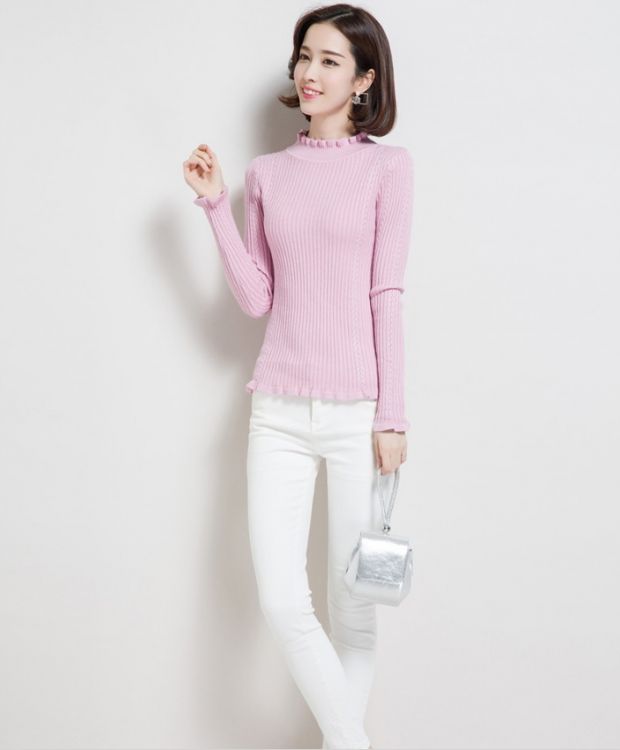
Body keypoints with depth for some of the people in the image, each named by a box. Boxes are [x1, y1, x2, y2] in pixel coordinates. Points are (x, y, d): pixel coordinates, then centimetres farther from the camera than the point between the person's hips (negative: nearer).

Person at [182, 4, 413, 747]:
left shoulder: (387, 166, 0)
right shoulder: (266, 173, 10)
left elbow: (387, 294, -4)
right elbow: (256, 299, 6)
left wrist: (391, 416, -8)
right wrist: (214, 204, 1)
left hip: (356, 412, -3)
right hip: (279, 411, 3)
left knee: (353, 609, 5)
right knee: (281, 602, -2)